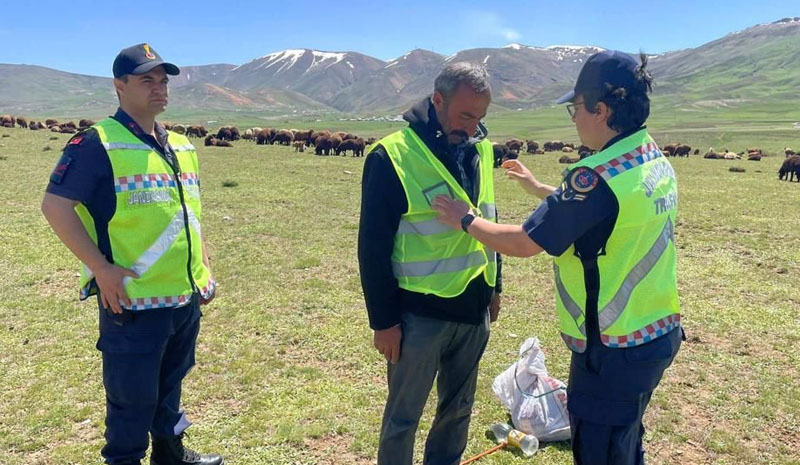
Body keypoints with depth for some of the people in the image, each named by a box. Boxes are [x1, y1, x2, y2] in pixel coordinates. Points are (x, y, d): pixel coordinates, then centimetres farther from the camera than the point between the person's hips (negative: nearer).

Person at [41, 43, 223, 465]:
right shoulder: (98, 144, -11)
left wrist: (204, 269, 15)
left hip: (186, 298, 7)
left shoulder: (181, 146, 11)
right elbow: (55, 206, -14)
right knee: (131, 397, 6)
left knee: (170, 385, 23)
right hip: (132, 301, -7)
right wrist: (102, 268, -18)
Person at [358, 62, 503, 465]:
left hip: (473, 309, 6)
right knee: (403, 415, 11)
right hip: (419, 314, -6)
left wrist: (493, 287, 16)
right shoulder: (392, 156, -16)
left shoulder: (479, 149, 4)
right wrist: (383, 319, -12)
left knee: (458, 407, 21)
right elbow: (373, 246, -13)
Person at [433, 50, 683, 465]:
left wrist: (465, 220, -4)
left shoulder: (599, 176, -25)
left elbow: (521, 243, -19)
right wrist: (539, 189, 25)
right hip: (660, 334, 9)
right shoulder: (656, 162, 3)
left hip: (614, 350, -9)